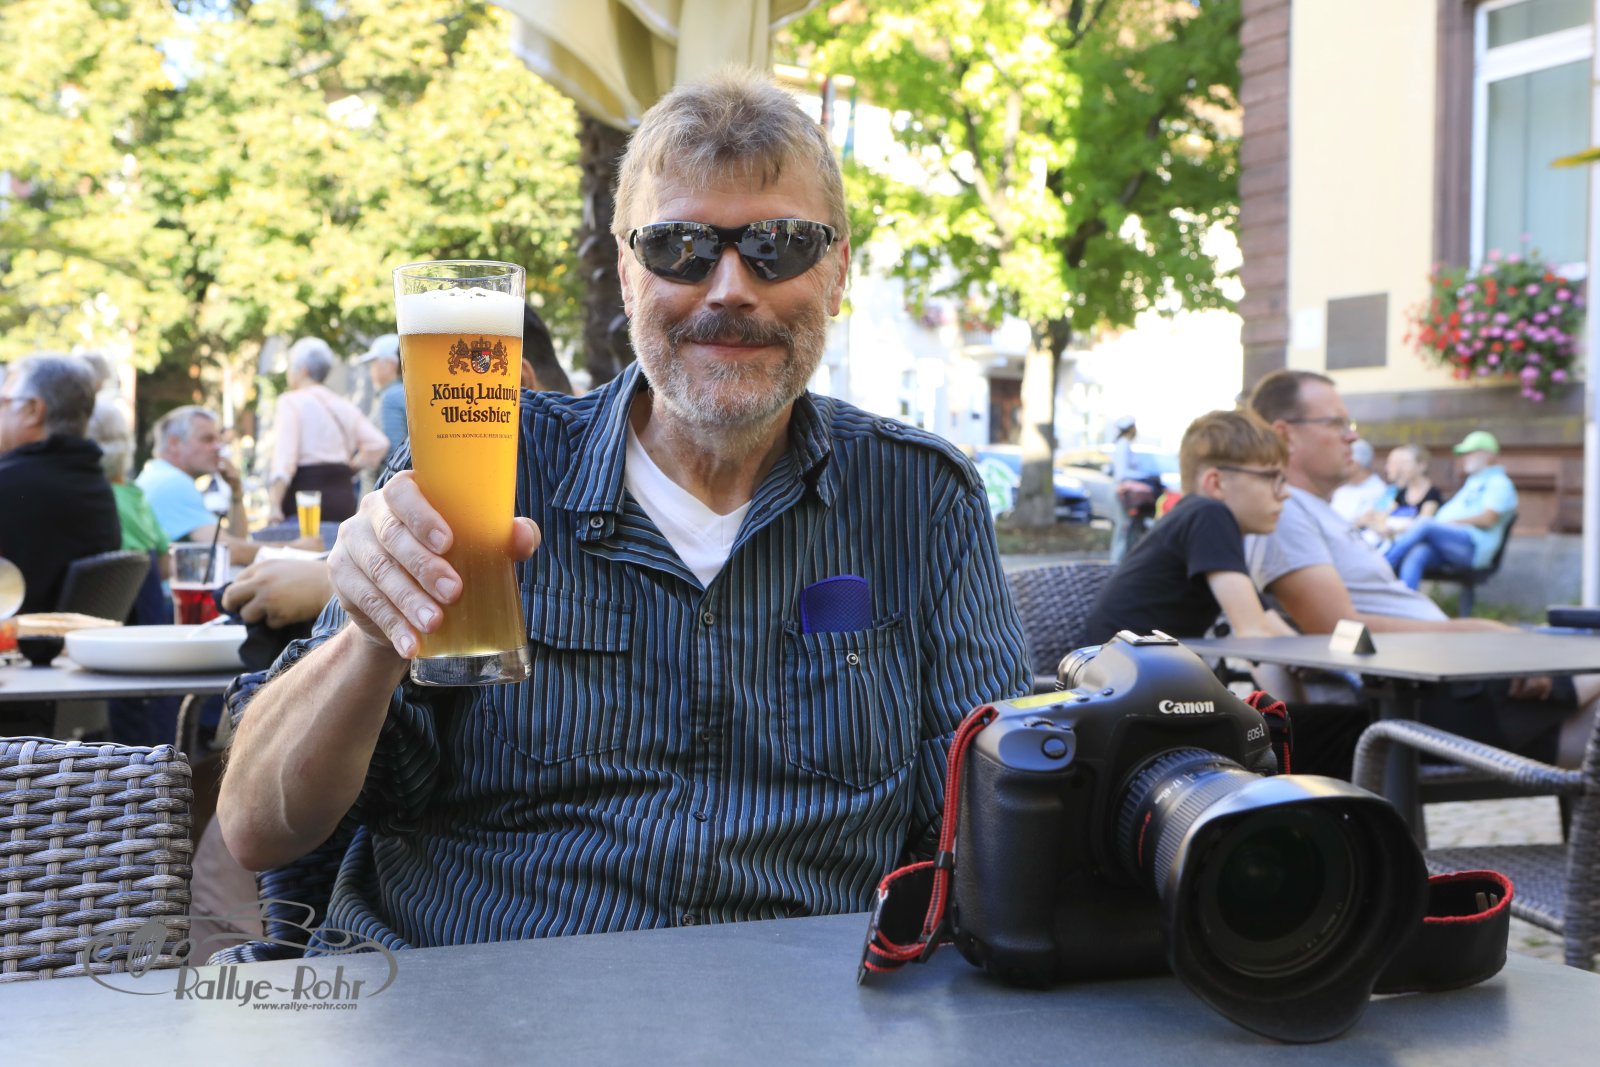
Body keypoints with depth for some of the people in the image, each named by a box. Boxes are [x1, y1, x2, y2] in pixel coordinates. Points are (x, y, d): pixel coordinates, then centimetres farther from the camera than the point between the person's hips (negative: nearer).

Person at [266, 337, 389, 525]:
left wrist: (274, 504, -20)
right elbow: (378, 443, 5)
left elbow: (285, 453, -15)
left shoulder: (291, 402, -3)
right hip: (344, 496, 6)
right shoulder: (343, 405, 13)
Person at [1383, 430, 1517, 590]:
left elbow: (1488, 519, -9)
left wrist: (1450, 522, -9)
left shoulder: (1498, 482, 6)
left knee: (1426, 525, -31)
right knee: (1414, 557, -25)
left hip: (1472, 547, -7)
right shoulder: (1473, 481, 33)